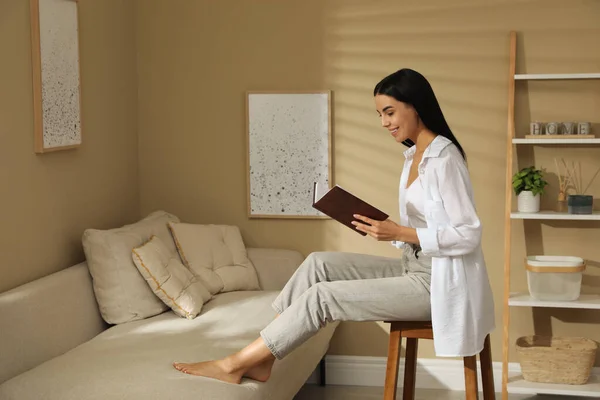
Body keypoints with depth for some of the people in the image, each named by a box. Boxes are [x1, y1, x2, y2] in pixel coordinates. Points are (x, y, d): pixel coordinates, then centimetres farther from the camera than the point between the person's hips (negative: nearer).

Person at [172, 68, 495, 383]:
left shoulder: (444, 159, -19)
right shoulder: (414, 155, 11)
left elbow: (468, 236, -22)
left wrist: (399, 233, -24)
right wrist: (385, 228, -3)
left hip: (434, 284, -9)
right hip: (414, 269, 9)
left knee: (321, 296, -13)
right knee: (318, 263, -2)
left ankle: (234, 364, -4)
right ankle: (261, 359, 0)